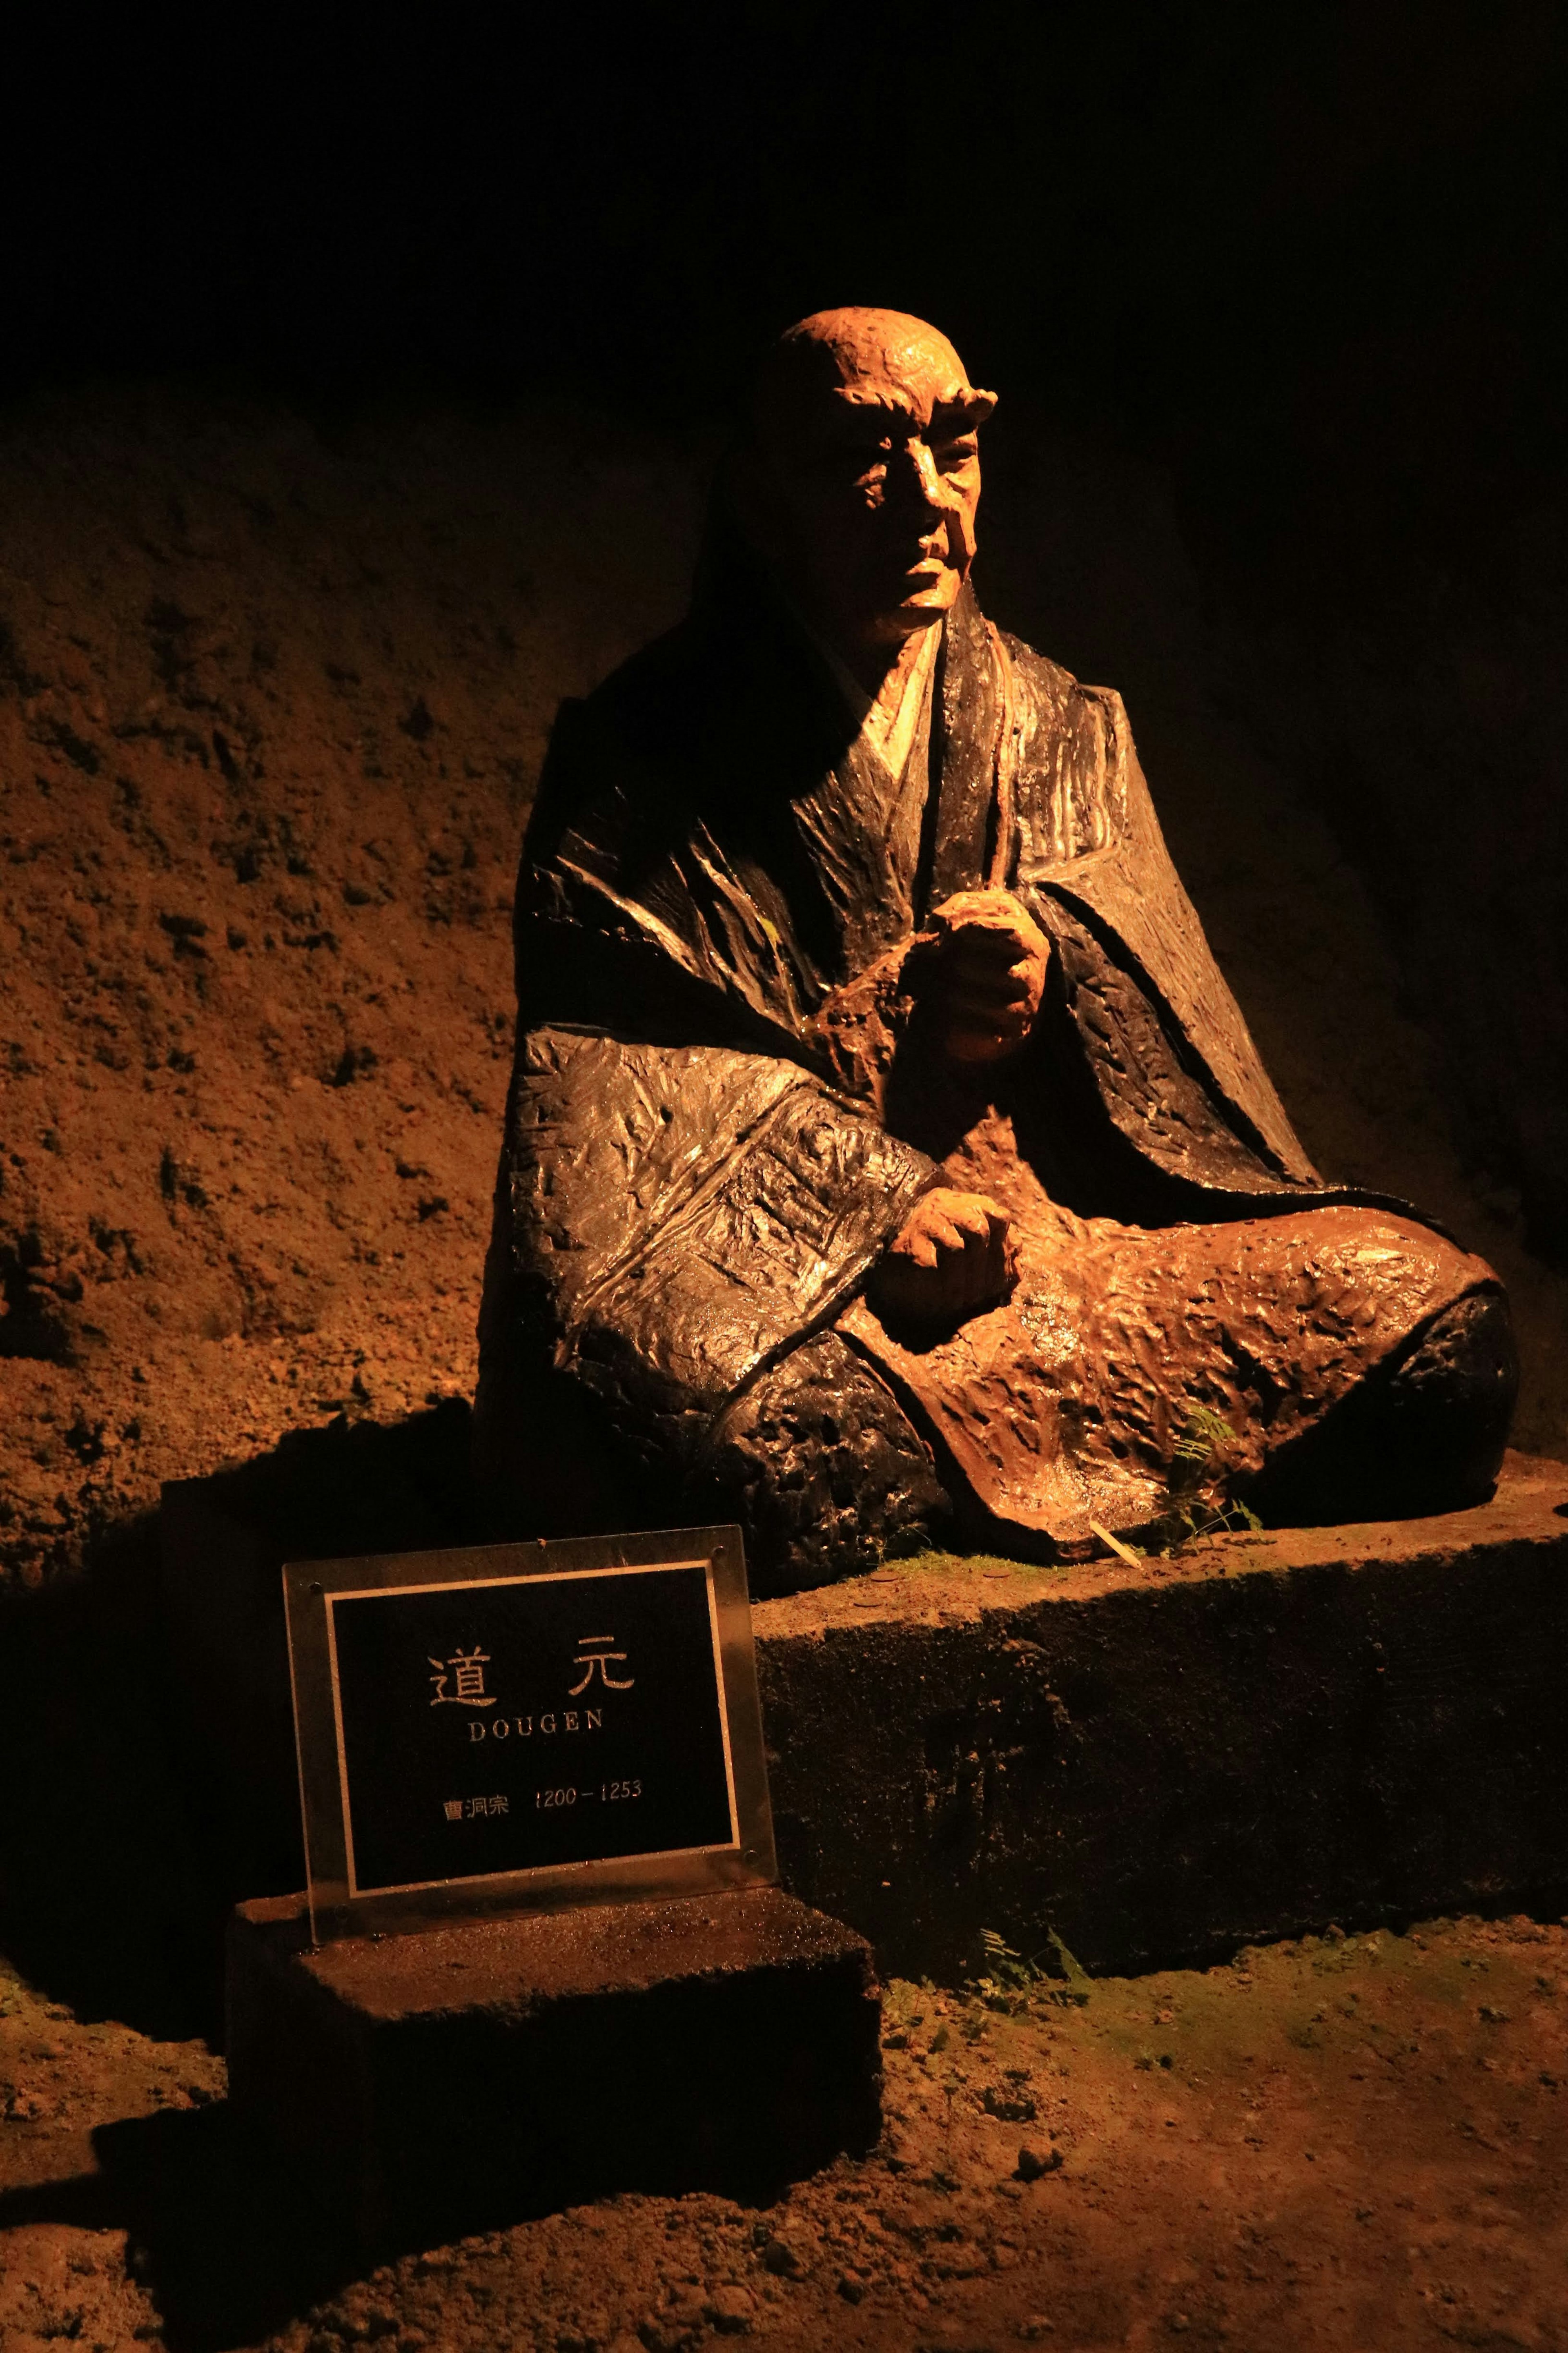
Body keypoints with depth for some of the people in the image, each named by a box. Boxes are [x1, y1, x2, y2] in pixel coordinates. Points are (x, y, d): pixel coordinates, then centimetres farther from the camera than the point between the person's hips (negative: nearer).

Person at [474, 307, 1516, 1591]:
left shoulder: (1068, 727, 18)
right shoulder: (638, 753, 4)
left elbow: (1157, 992, 11)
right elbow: (617, 1054, -6)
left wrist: (1044, 944, -13)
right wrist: (875, 1196, -17)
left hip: (1065, 1229, 5)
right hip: (773, 1264, -4)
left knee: (1435, 1322, -16)